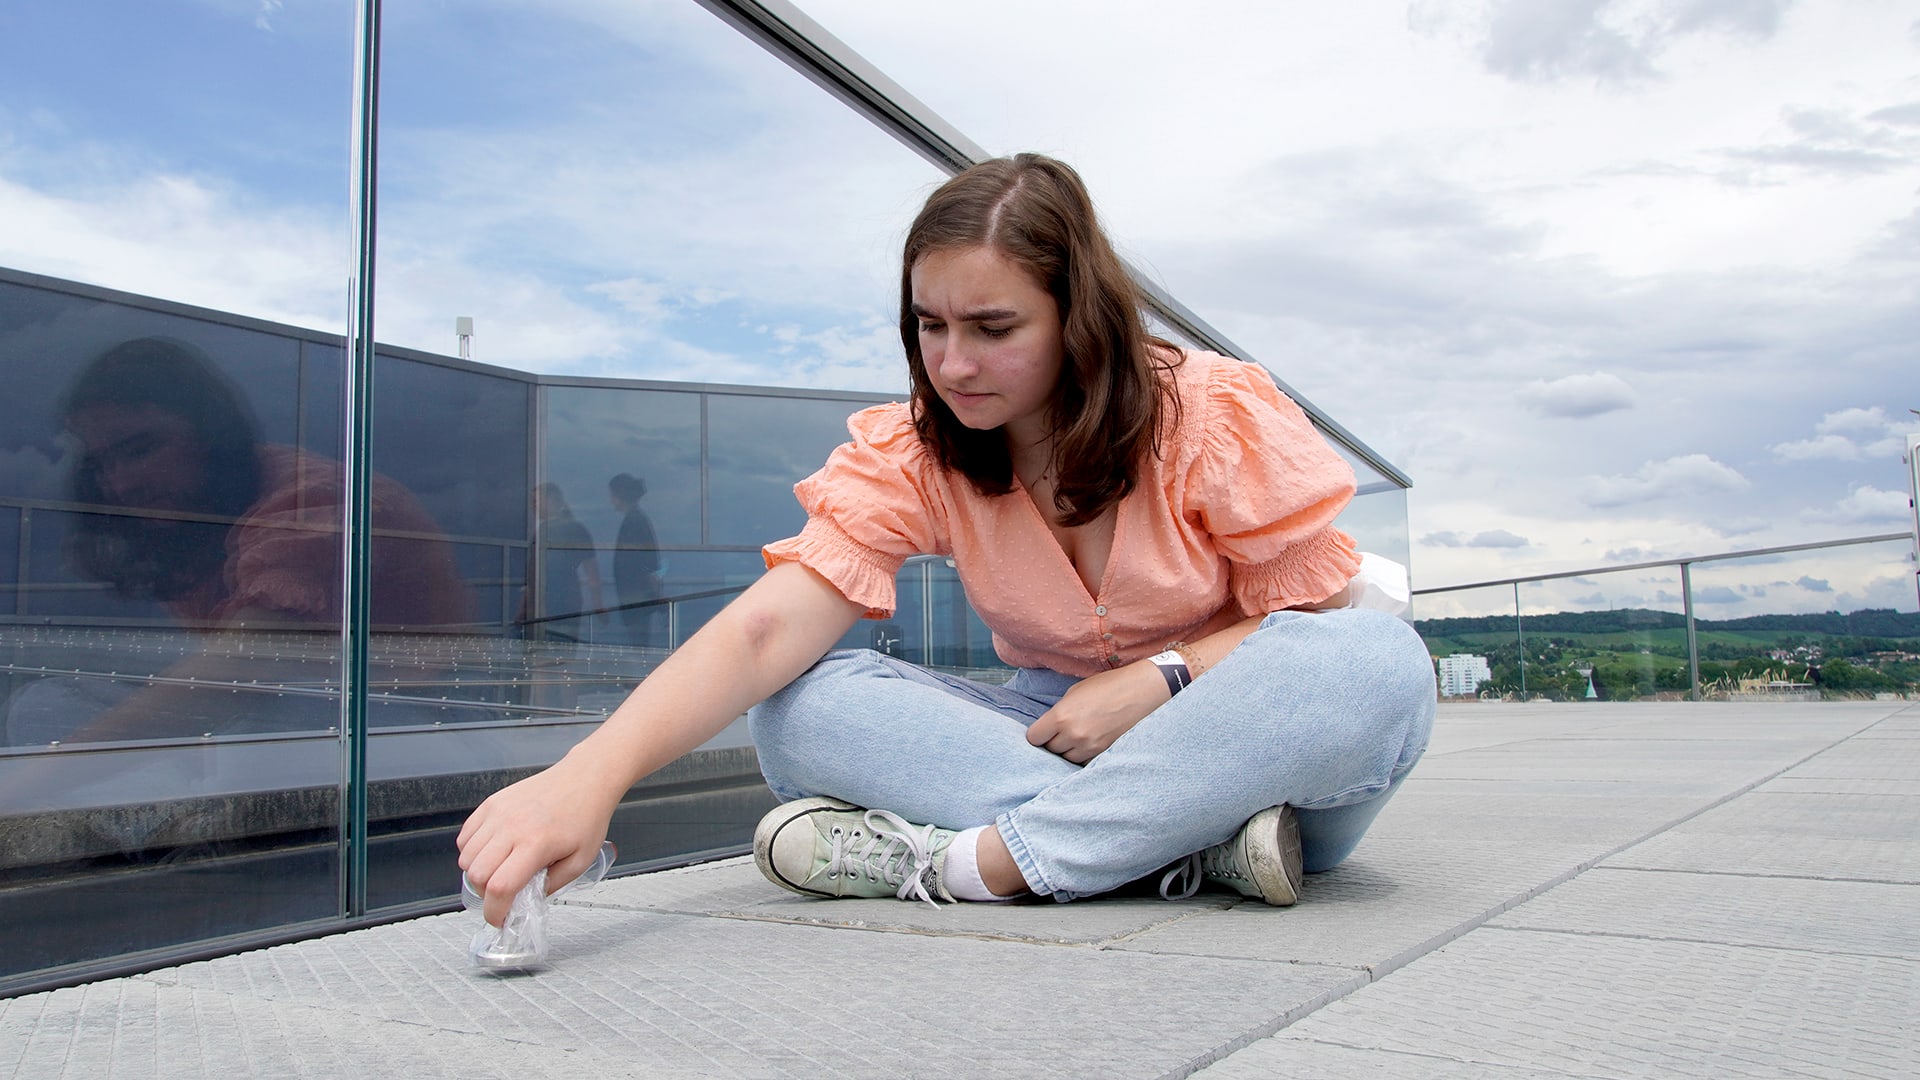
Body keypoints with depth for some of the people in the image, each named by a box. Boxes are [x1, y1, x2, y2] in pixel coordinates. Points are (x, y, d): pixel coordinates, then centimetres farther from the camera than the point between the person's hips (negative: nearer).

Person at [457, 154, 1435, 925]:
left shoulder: (1217, 415, -13)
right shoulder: (911, 454, -9)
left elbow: (1320, 622, -8)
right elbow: (765, 628, -23)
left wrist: (1165, 676, -25)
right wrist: (591, 774, -39)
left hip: (1235, 729, -1)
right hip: (1057, 733, 2)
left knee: (1380, 664, -35)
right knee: (798, 706, -22)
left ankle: (962, 862, -31)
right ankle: (1197, 840, -28)